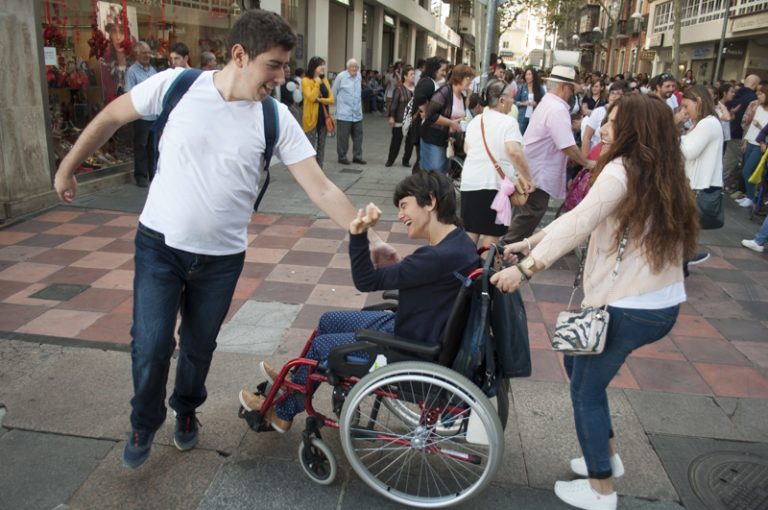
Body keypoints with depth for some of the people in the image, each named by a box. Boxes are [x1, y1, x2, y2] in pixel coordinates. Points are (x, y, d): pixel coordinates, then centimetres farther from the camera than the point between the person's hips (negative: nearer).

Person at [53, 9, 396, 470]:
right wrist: (68, 167, 12)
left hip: (222, 256, 1)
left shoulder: (277, 118, -10)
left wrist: (369, 239, -18)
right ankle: (145, 423, 32)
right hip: (159, 244, -1)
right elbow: (112, 117, 3)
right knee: (151, 347, 0)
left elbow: (321, 188, -12)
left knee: (199, 346, 15)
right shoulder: (177, 85, -12)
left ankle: (186, 411, 46)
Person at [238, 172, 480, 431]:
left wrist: (358, 234, -29)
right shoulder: (457, 241, -2)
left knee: (321, 345, 4)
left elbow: (366, 281, -28)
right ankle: (297, 381, 41)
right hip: (407, 326, 9)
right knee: (328, 321, 17)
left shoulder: (441, 257, -33)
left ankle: (282, 414, 30)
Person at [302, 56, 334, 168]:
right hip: (311, 118, -6)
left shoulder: (325, 80, 11)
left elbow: (331, 99, 4)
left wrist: (320, 99, -12)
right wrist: (317, 83, -14)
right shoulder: (306, 80, -6)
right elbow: (311, 97, -20)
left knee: (321, 147, 11)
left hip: (323, 117, 6)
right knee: (310, 148, -4)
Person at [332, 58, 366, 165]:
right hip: (344, 113, -5)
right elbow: (334, 92, -1)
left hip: (357, 113, 6)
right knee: (343, 136, 1)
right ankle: (342, 157, 13)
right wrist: (337, 105, 7)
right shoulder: (341, 76, -10)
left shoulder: (359, 76, 8)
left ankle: (357, 156, 18)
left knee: (358, 135, 8)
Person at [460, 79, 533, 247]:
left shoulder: (475, 120, 11)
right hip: (496, 184, -6)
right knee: (491, 233, 2)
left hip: (470, 182, 6)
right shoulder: (508, 122, -10)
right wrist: (528, 178, -17)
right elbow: (514, 152, -23)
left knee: (470, 231, 14)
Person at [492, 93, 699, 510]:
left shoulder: (622, 170, -15)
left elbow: (579, 223, -28)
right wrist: (528, 243, 10)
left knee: (585, 390, 9)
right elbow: (582, 218, 10)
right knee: (576, 359, 26)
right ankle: (607, 455, 36)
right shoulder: (664, 178, 12)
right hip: (663, 304, 9)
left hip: (628, 308, -9)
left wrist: (527, 268, -30)